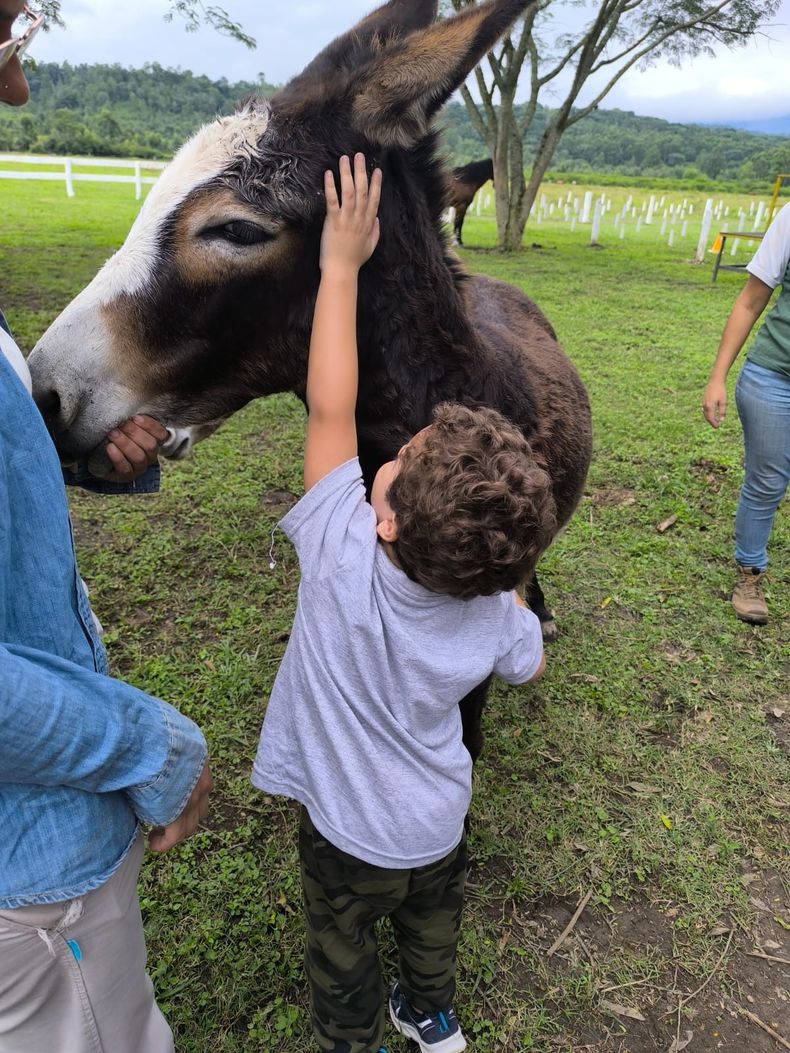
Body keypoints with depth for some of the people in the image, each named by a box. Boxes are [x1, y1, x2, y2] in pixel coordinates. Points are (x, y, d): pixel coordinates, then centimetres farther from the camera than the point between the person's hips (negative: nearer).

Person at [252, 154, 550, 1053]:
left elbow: (330, 409, -30)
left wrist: (340, 266, -23)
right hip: (441, 820, 4)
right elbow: (527, 667, -3)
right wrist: (503, 576, -3)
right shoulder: (496, 613, -27)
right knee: (431, 930, 33)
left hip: (347, 835, -3)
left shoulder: (342, 558, -38)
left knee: (343, 963, 26)